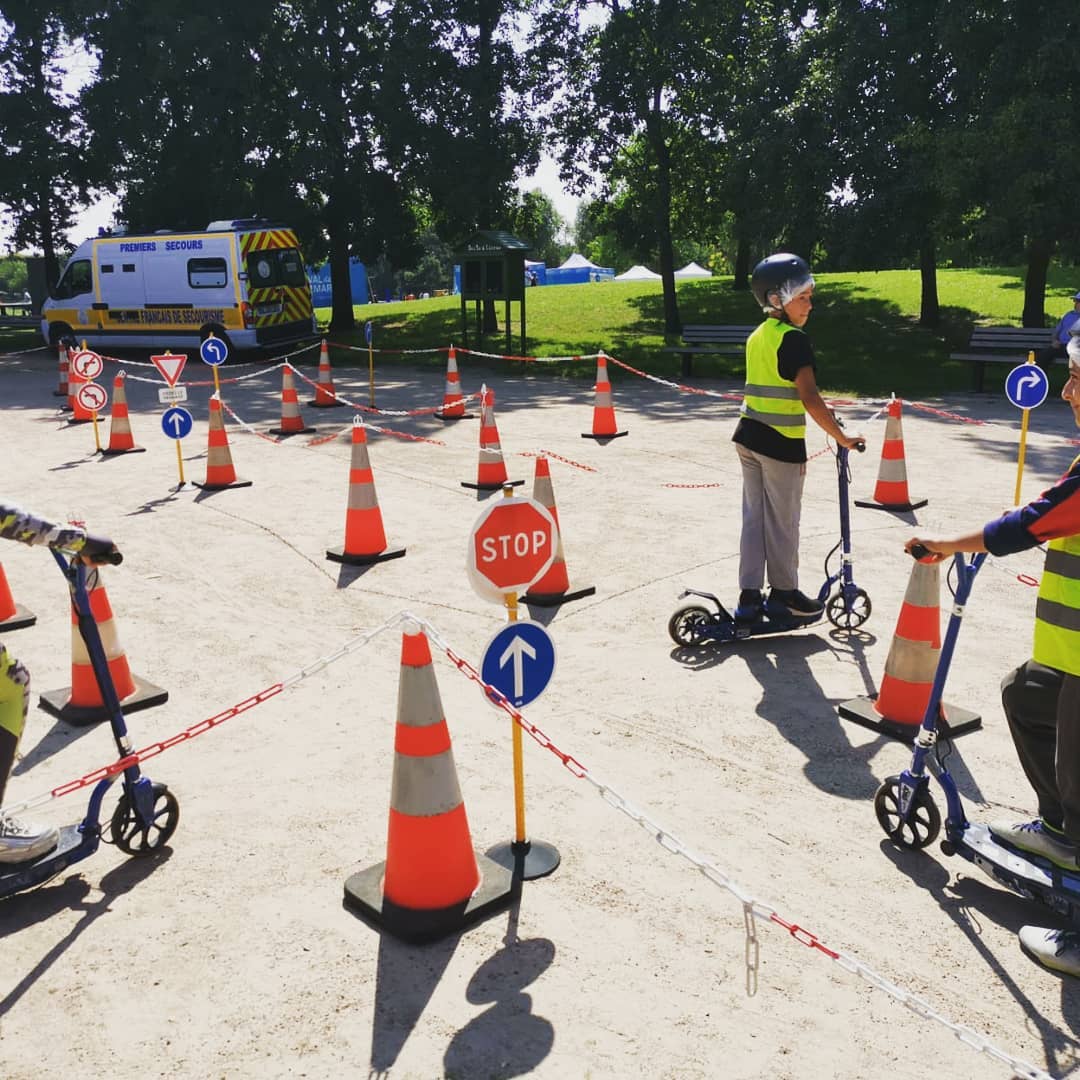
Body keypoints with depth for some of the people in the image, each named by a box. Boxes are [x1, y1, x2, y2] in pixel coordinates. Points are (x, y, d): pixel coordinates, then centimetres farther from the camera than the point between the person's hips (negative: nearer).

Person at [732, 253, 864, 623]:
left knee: (753, 518, 11)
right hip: (781, 443, -8)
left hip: (748, 438, 8)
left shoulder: (756, 337, 10)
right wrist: (841, 437, -16)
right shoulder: (793, 339, -15)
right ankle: (784, 592, 21)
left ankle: (749, 595, 13)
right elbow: (810, 399, -22)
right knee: (783, 522, 7)